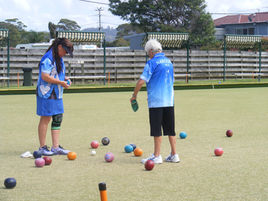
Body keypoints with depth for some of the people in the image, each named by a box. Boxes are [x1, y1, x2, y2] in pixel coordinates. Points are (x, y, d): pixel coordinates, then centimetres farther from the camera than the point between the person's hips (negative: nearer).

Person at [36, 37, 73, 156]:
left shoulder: (59, 59, 15)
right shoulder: (48, 58, -16)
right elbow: (44, 76, -22)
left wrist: (65, 78, 8)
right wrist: (61, 82, -18)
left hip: (57, 94, 9)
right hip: (47, 94, -9)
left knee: (58, 119, 7)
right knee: (45, 119, -3)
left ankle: (55, 147, 11)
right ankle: (42, 148, 5)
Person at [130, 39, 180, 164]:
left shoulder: (152, 62, -9)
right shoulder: (169, 62, 14)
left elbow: (141, 81, -15)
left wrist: (134, 95, -2)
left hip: (156, 101, -7)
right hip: (169, 100, 7)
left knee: (157, 130, -2)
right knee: (170, 129, 11)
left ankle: (157, 156, 1)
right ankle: (174, 155, 13)